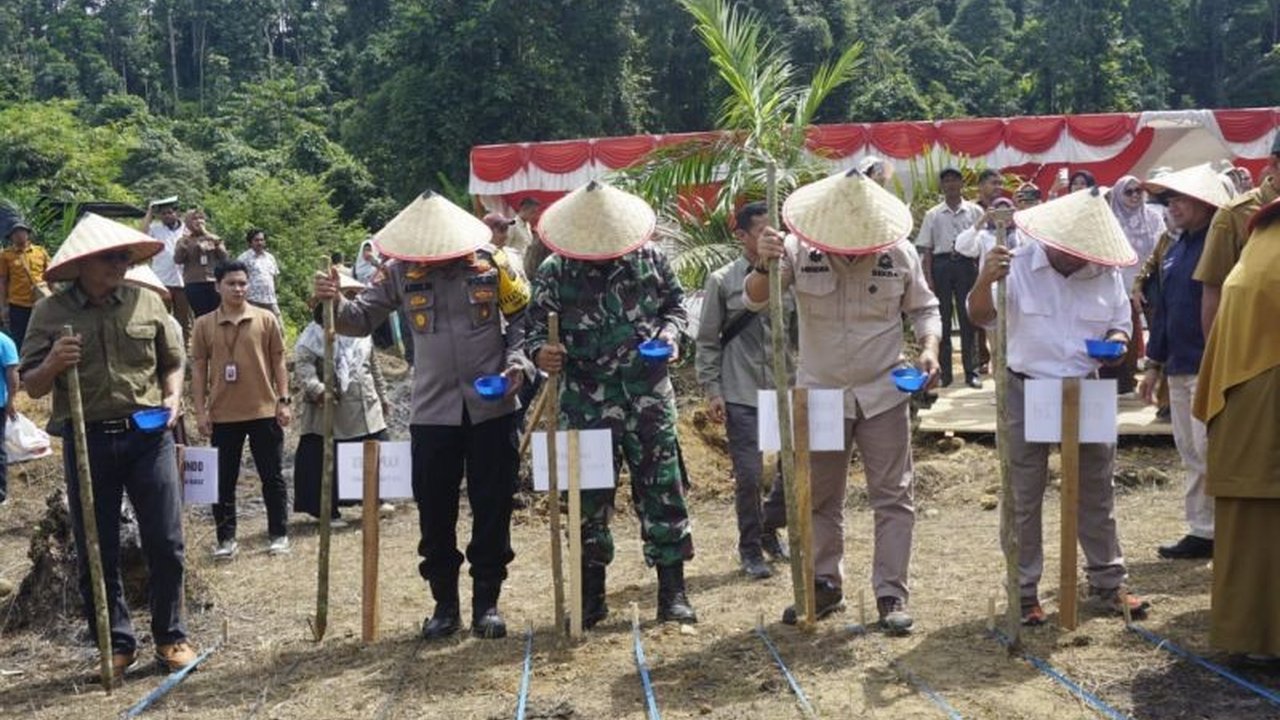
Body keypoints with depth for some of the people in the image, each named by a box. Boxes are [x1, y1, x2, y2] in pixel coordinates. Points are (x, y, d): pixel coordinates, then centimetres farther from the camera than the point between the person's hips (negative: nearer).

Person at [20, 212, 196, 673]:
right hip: (87, 441, -1)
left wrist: (172, 396, -5)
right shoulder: (50, 314, -1)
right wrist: (53, 364, -19)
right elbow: (31, 387, 2)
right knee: (97, 551, 7)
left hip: (148, 436, 1)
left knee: (165, 542, 3)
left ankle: (170, 636, 20)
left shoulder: (146, 303, 4)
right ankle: (116, 643, 21)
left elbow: (172, 362, 15)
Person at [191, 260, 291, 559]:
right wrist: (200, 410, 0)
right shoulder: (204, 324, 3)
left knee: (272, 476, 6)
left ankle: (278, 535, 15)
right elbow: (199, 368, 5)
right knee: (224, 480, 6)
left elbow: (278, 362, 4)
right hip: (222, 415, 1)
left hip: (264, 411, -1)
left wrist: (283, 400, -1)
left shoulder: (266, 320, 2)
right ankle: (226, 539, 15)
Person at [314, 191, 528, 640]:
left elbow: (522, 316, 4)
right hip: (433, 412, 1)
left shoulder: (490, 262, -4)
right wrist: (334, 303, -20)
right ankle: (445, 604, 22)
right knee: (435, 511, 7)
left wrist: (516, 362, -11)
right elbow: (361, 319, 1)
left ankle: (487, 602, 19)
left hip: (491, 407, -1)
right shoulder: (401, 272, -1)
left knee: (492, 508, 6)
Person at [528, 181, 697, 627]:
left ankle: (672, 592, 13)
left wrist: (669, 334, -7)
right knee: (589, 495, 4)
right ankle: (591, 596, 19)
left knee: (662, 489, 3)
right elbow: (536, 326, 0)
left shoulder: (649, 258, 1)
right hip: (586, 402, -1)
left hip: (649, 395, 1)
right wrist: (541, 351, -22)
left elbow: (676, 304, 13)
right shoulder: (554, 272, -3)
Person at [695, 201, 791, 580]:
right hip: (741, 395, -3)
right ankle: (750, 548, 17)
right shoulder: (722, 281, -1)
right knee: (749, 474, -2)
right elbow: (707, 342, 1)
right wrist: (712, 391, -5)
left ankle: (770, 527, 31)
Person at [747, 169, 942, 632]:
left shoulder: (900, 255, -9)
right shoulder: (799, 252, -11)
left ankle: (891, 595, 10)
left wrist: (929, 348, -14)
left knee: (892, 498, 2)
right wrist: (764, 266, -35)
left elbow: (924, 309, 5)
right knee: (820, 499, 12)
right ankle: (825, 586, 26)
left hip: (883, 395, -1)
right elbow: (754, 300, -14)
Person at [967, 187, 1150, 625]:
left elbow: (1121, 322, 10)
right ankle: (1024, 590, 14)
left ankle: (1107, 582, 27)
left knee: (1097, 492, 13)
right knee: (1023, 499, 3)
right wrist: (985, 281, -37)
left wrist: (1116, 342, -14)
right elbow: (980, 318, -17)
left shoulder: (1105, 273, 0)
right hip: (1027, 394, -3)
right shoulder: (1017, 266, -11)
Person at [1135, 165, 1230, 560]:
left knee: (1211, 454, -7)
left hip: (1209, 368, -8)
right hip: (1178, 366, 8)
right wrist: (1154, 364, 18)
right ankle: (1203, 531, 21)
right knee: (1191, 454, 13)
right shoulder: (1174, 247, 13)